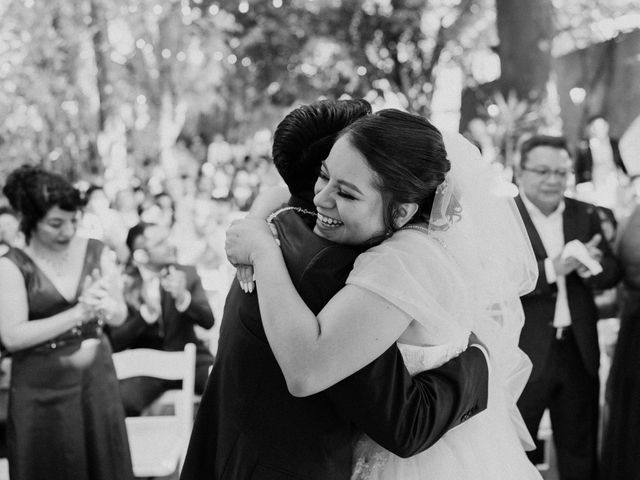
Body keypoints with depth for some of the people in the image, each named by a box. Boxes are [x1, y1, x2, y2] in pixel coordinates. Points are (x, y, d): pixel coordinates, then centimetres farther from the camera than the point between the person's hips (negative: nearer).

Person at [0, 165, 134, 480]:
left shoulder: (97, 253, 1)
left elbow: (120, 315, 4)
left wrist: (105, 306, -20)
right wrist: (77, 314, -20)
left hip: (96, 379, 3)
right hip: (42, 387, -3)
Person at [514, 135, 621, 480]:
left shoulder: (585, 215, 8)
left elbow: (612, 273, 1)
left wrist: (586, 265, -20)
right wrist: (552, 268, -27)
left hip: (579, 351, 4)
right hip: (525, 353, -4)